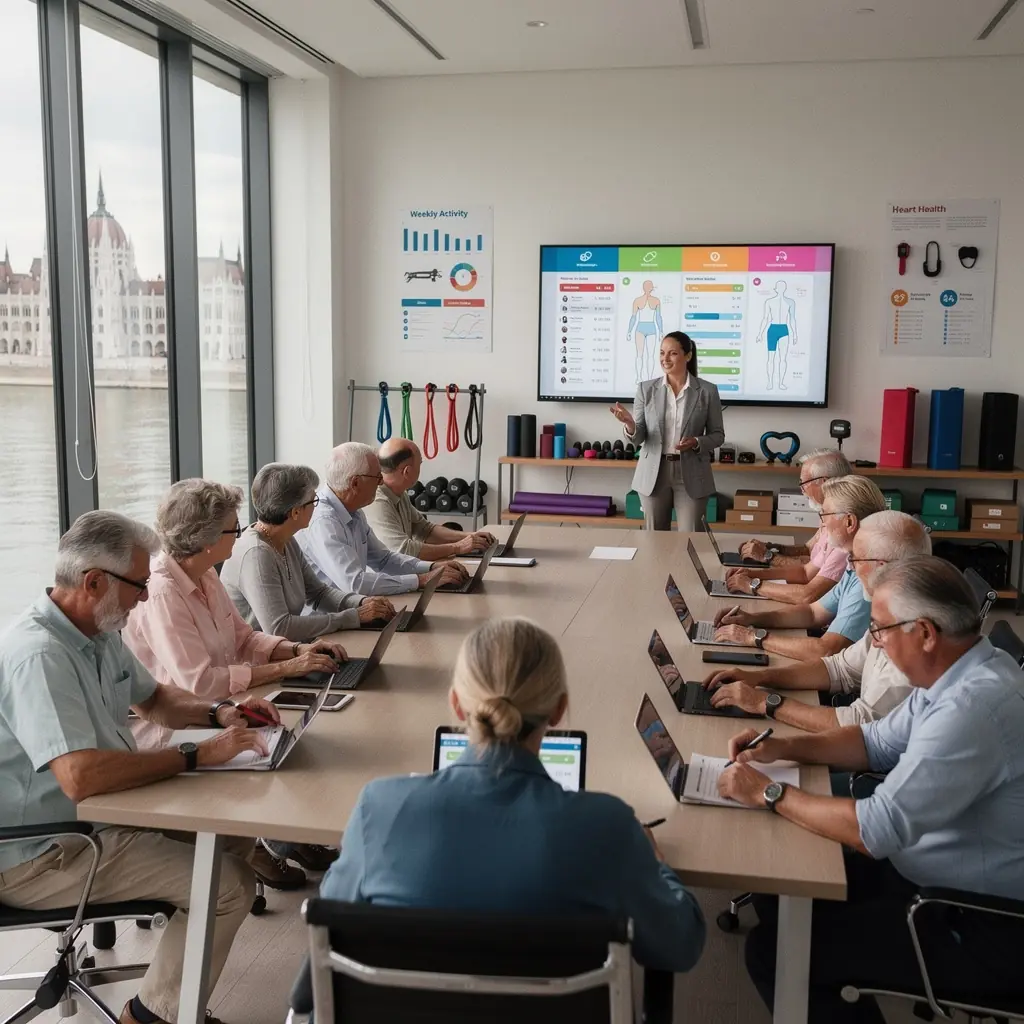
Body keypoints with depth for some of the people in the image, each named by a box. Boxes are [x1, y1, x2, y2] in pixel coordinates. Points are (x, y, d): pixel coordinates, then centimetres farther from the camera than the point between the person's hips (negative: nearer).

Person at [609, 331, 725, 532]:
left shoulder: (707, 391, -1)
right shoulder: (646, 388, 2)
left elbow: (717, 435, 4)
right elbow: (638, 437, -1)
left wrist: (696, 442, -16)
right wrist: (630, 425, -23)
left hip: (691, 475, -1)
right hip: (653, 474, 1)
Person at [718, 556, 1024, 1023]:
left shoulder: (975, 706, -32)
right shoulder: (958, 674, -1)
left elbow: (876, 831, -30)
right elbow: (877, 742, 14)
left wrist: (770, 793, -18)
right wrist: (784, 747, 0)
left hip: (981, 931, -9)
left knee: (772, 951, -9)